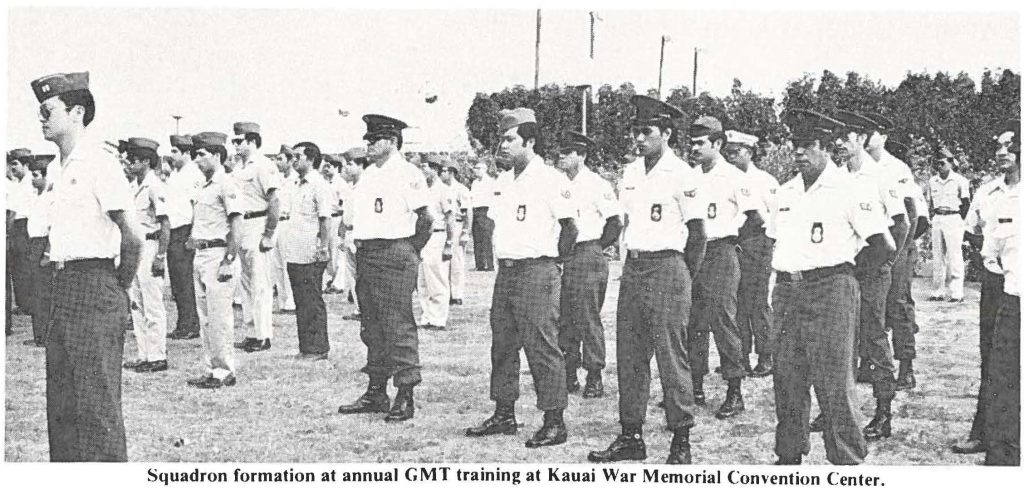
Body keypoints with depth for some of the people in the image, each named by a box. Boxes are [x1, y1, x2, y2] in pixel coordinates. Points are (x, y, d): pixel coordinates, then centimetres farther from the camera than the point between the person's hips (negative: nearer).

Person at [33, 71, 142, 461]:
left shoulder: (100, 163, -12)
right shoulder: (56, 168, 15)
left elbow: (131, 239, -15)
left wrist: (121, 288, -5)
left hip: (95, 286, -9)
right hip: (63, 285, 9)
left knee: (96, 403, -6)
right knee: (61, 403, 13)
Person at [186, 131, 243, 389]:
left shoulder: (227, 185, -10)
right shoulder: (204, 187, 17)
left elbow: (237, 227, -15)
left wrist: (228, 262, -19)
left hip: (219, 255, -9)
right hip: (200, 256, 9)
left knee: (219, 316, -6)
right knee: (205, 317, 11)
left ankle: (225, 371, 0)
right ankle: (210, 370, 17)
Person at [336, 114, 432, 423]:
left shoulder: (408, 175, -10)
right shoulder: (368, 175, 16)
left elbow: (425, 220, -10)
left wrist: (408, 253, -4)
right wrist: (361, 247, 15)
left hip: (394, 256, -9)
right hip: (366, 256, 9)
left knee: (398, 327, -6)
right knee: (371, 327, 12)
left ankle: (405, 397, -1)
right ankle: (376, 393, 20)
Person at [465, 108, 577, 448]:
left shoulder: (550, 180, -11)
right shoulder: (504, 181, 14)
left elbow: (570, 226, -10)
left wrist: (553, 258, 0)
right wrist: (505, 259, 15)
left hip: (536, 272, -8)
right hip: (505, 271, 8)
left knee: (542, 348, -6)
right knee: (502, 345, 12)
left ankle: (554, 421, 0)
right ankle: (504, 414, 22)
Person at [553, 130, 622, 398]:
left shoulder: (597, 185, -7)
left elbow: (616, 221, -5)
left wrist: (598, 246, -2)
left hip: (587, 258, -6)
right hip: (559, 258, 7)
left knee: (588, 319, -4)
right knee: (563, 319, 8)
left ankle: (594, 378, 4)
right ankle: (569, 375, 16)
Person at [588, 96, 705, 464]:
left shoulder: (682, 175, -9)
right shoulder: (630, 173, 12)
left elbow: (697, 235, -6)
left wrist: (680, 276, -1)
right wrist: (632, 259, 15)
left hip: (667, 269, -7)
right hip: (632, 268, 7)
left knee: (672, 357, -4)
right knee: (629, 356, 8)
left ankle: (681, 441, 4)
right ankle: (631, 437, 16)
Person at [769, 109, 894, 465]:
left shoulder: (847, 189, -7)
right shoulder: (787, 192, 13)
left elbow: (885, 245, -8)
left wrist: (846, 272, 3)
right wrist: (786, 277, 13)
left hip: (830, 292, -6)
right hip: (787, 293, 6)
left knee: (834, 385, -4)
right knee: (786, 380, 9)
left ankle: (847, 461, 5)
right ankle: (788, 456, 19)